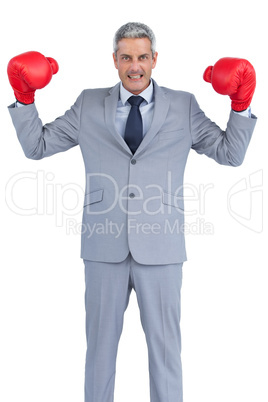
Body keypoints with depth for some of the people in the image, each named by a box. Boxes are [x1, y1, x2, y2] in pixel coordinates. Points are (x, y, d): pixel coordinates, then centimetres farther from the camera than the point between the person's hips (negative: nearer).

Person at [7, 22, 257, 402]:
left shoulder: (183, 106, 7)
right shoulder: (89, 105, 9)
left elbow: (231, 153, 7)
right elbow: (36, 146, 11)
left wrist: (241, 104, -5)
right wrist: (24, 97, 0)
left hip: (160, 249, 0)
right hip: (105, 247, 1)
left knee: (165, 346, 10)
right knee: (100, 344, 13)